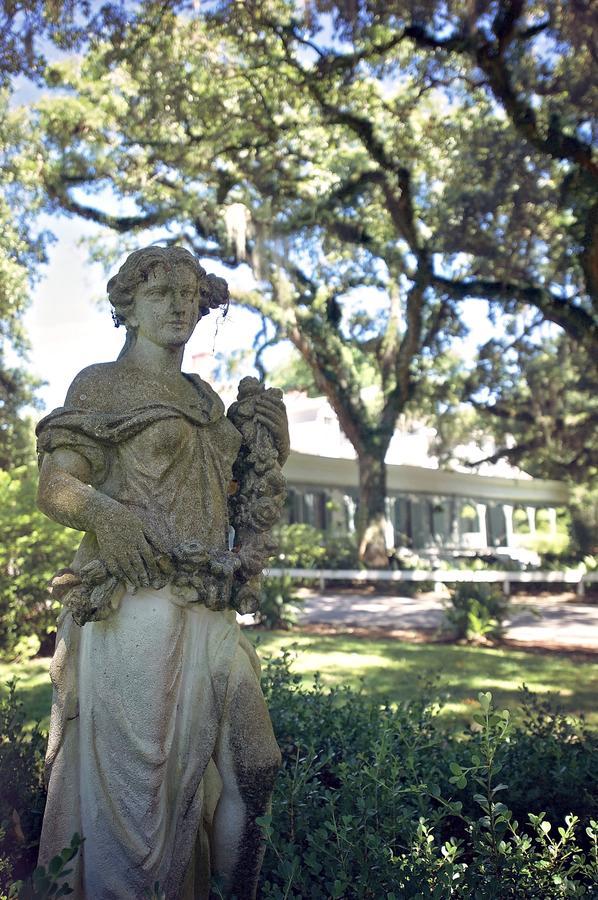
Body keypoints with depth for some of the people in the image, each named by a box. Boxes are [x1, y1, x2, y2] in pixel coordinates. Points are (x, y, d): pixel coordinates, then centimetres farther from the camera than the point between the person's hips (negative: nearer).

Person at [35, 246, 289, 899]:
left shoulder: (205, 399, 21)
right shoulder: (100, 385, 3)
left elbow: (236, 492, 27)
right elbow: (54, 487, -4)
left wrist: (274, 444, 8)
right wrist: (105, 515, -26)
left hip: (208, 608, 7)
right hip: (135, 602, -6)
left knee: (249, 762, 7)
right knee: (134, 774, -4)